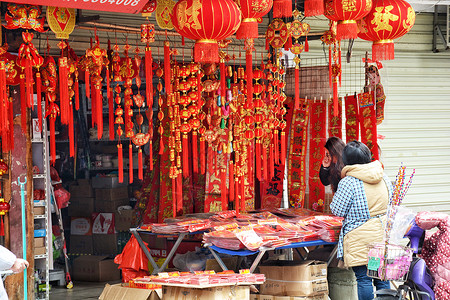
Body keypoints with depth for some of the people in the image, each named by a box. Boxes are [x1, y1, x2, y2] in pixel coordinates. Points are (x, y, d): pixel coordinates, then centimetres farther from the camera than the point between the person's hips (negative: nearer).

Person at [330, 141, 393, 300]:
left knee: (363, 279, 0)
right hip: (383, 237, 6)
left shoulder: (348, 182, -15)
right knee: (382, 279, 11)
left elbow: (337, 210, -8)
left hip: (360, 240, -5)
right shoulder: (384, 178, 4)